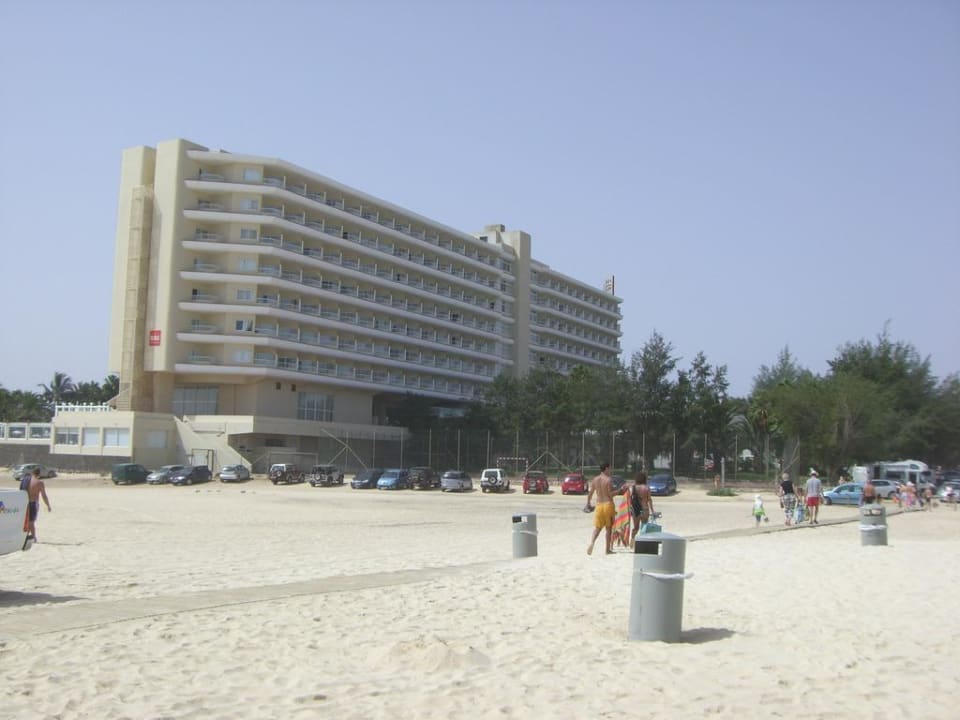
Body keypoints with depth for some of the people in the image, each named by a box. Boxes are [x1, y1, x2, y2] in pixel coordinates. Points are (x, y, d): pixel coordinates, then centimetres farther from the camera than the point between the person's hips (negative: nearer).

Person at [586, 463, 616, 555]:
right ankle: (608, 549, 11)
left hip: (598, 505, 4)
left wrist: (588, 503, 21)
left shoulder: (594, 480, 5)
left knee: (597, 527, 8)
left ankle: (591, 543, -17)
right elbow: (610, 494, -15)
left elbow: (590, 493, 8)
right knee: (609, 528, 7)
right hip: (608, 504, -4)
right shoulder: (608, 479, -10)